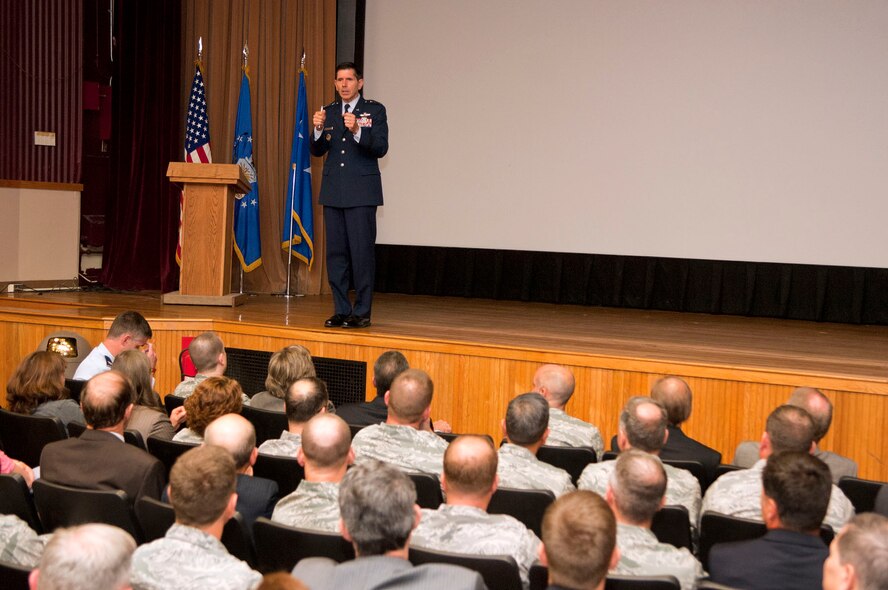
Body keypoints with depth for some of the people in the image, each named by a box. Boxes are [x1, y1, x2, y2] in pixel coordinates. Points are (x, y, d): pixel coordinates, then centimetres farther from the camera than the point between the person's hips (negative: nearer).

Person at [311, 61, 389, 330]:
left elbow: (381, 148, -10)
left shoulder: (374, 110, 0)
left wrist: (357, 131, -25)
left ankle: (362, 312, 0)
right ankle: (341, 310, 13)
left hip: (361, 192, -5)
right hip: (334, 192, 5)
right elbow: (317, 151, 8)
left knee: (362, 252, -6)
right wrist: (318, 129, -11)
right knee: (336, 252, 6)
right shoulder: (329, 111, 13)